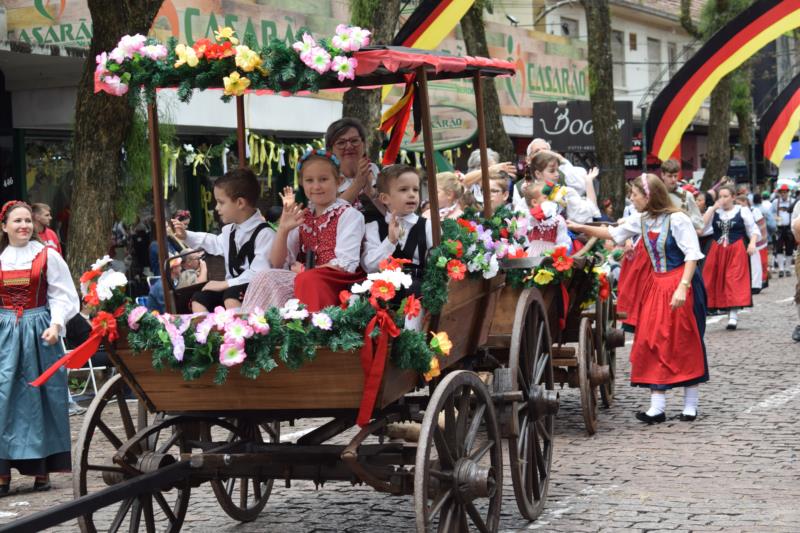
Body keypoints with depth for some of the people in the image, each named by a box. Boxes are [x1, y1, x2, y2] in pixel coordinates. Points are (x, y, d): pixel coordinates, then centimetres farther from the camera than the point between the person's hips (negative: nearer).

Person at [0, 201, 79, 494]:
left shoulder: (47, 256, 1)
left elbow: (63, 296, -2)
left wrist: (55, 324, -15)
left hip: (39, 332, -1)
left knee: (38, 397, 2)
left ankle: (42, 468, 9)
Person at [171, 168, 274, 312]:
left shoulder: (264, 234, -18)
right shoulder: (230, 230, 13)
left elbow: (258, 274, -26)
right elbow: (217, 243, 38)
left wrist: (225, 284, -22)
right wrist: (186, 236, 30)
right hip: (231, 287, 9)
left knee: (231, 297, -36)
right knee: (198, 299, -6)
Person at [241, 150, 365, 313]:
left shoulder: (349, 215, -1)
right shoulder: (301, 218, 16)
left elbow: (346, 265, -13)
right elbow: (277, 264, 10)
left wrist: (305, 270, -5)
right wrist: (283, 229, -4)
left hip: (340, 281, -6)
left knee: (307, 279, -35)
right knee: (266, 278, -17)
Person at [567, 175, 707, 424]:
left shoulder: (677, 220, -15)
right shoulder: (642, 221, 7)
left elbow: (692, 254, -18)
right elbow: (614, 233, 20)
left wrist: (682, 287, -27)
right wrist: (580, 228, 17)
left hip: (680, 284, -7)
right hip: (656, 286, 7)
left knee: (685, 345, 1)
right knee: (653, 343, 1)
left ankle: (690, 405, 11)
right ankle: (657, 407, 2)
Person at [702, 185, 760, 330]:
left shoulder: (742, 211, 4)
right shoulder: (713, 211, 10)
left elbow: (754, 230, 5)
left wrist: (752, 243, -13)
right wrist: (714, 208, -7)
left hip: (737, 251, -3)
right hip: (717, 251, 3)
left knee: (735, 281, -9)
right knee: (713, 282, 1)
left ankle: (733, 315, -11)